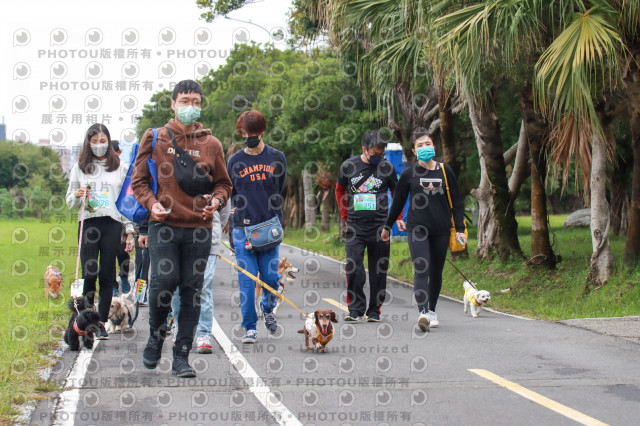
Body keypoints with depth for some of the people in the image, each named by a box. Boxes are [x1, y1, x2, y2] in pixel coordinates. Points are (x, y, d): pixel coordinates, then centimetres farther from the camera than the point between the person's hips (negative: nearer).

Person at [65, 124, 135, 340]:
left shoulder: (121, 167, 9)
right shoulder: (80, 168, 11)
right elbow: (70, 202, 14)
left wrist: (130, 231, 3)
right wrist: (77, 195, -9)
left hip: (112, 224, -1)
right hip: (88, 224, 1)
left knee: (107, 275, -1)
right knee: (89, 274, -5)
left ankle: (102, 322, 4)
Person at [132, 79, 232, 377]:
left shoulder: (211, 144, 11)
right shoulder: (154, 138, 8)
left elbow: (223, 183, 19)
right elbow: (139, 180, 10)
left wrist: (216, 200, -3)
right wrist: (152, 203, -8)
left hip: (198, 228, 2)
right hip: (163, 226, -2)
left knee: (192, 289, 0)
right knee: (164, 280, -14)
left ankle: (182, 356, 7)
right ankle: (156, 338, 13)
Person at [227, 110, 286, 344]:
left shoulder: (276, 157, 6)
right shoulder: (235, 161, 4)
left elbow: (278, 192, 12)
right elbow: (231, 196, 10)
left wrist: (275, 221, 4)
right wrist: (243, 217, 0)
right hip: (243, 228, -1)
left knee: (271, 277, 0)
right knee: (247, 279, -4)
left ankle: (268, 308, 32)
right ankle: (250, 327, 5)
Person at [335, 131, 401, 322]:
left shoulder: (386, 167, 1)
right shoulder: (348, 166, 2)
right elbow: (339, 190, 18)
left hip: (379, 227, 0)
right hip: (355, 227, 0)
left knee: (378, 271, 4)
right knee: (353, 268, -11)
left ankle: (374, 311, 14)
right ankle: (356, 309, -2)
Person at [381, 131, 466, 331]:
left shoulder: (445, 171, 6)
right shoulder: (409, 174, 2)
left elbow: (456, 202, 8)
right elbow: (398, 202, 11)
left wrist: (460, 229, 2)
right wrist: (387, 227, 16)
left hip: (441, 229, 2)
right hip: (417, 228, -2)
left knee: (436, 272, 9)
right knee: (421, 270, -16)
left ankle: (432, 310, 26)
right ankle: (423, 313, -29)